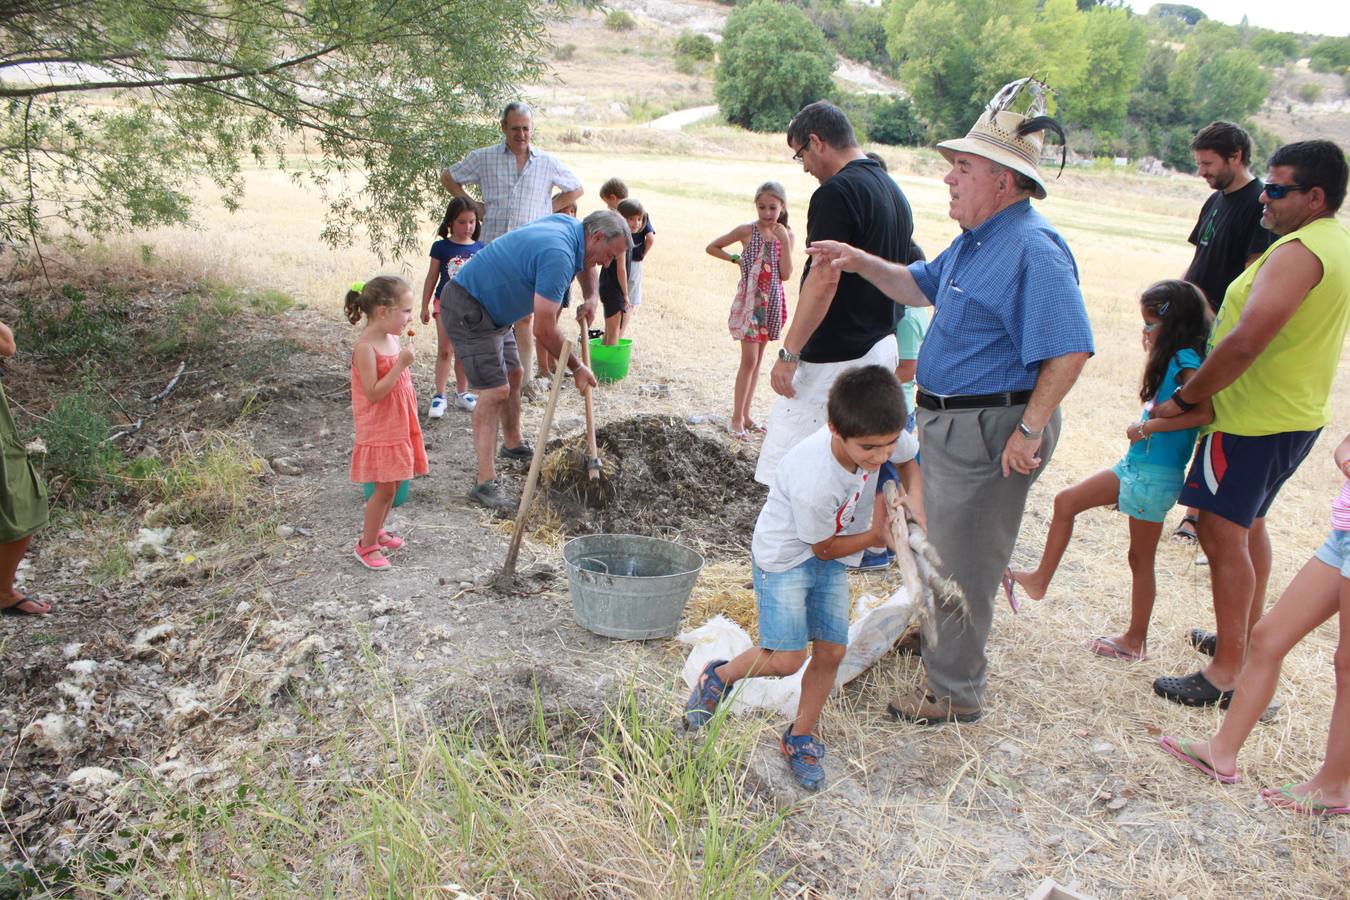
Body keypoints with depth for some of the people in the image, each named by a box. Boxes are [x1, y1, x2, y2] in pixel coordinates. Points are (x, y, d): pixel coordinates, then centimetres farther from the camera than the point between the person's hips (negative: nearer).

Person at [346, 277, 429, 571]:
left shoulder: (391, 338, 5)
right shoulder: (365, 347, -21)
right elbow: (373, 393, -24)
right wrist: (401, 364, -26)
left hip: (397, 426, 8)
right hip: (378, 431, -8)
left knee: (392, 484, 17)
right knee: (384, 488, -2)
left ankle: (376, 530, 35)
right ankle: (366, 545, 13)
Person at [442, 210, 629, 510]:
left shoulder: (568, 224, 2)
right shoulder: (558, 257, -28)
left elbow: (584, 265, 27)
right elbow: (544, 330, -27)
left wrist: (590, 299, 8)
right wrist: (576, 368, -13)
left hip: (491, 310, 11)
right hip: (467, 310, -11)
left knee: (513, 375, 21)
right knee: (496, 390, -16)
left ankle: (513, 445, 41)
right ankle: (486, 482, -15)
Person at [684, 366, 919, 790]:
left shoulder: (884, 434, -21)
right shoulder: (813, 485, -38)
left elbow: (908, 461, 5)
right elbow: (824, 547, -19)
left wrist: (914, 504, -11)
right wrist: (876, 535, -9)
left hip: (829, 556, 6)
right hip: (785, 555, -6)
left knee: (832, 651, 3)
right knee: (786, 659, -11)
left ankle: (801, 738, 23)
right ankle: (719, 676, 19)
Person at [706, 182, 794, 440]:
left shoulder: (786, 234, 1)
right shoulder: (747, 231, -8)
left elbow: (786, 275, -7)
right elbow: (712, 247, -1)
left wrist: (784, 241, -14)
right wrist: (736, 259, -6)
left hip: (772, 303, 4)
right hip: (749, 301, -4)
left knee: (757, 360, 12)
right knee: (749, 361, -7)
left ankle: (745, 414, 22)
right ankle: (736, 419, 2)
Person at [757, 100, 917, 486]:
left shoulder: (837, 191, -15)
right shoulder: (894, 191, 14)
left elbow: (824, 279, -22)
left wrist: (788, 353, -20)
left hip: (835, 357, -10)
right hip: (882, 349, 10)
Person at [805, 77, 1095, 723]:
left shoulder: (1032, 250, -22)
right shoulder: (978, 238, 11)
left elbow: (1070, 350, -27)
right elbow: (922, 287, 24)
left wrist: (1029, 430, -25)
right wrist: (862, 262, 10)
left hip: (990, 428, -10)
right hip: (947, 420, 10)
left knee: (960, 562, 2)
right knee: (940, 544, 26)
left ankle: (955, 691, 18)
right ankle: (934, 635, 47)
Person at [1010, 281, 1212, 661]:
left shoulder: (1186, 361, -17)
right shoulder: (1173, 360, 9)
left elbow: (1205, 412, -31)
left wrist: (1147, 427, -24)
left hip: (1155, 476, -9)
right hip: (1134, 466, 9)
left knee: (1140, 558, 4)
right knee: (1066, 501, 8)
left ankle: (1136, 640, 20)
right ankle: (1041, 579, 17)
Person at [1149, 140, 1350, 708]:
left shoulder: (1299, 252, -22)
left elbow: (1245, 343, -31)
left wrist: (1185, 397, -19)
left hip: (1256, 420, -11)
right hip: (1296, 412, 11)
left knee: (1222, 532, -7)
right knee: (1248, 524, 23)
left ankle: (1227, 673, -2)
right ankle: (1248, 637, 36)